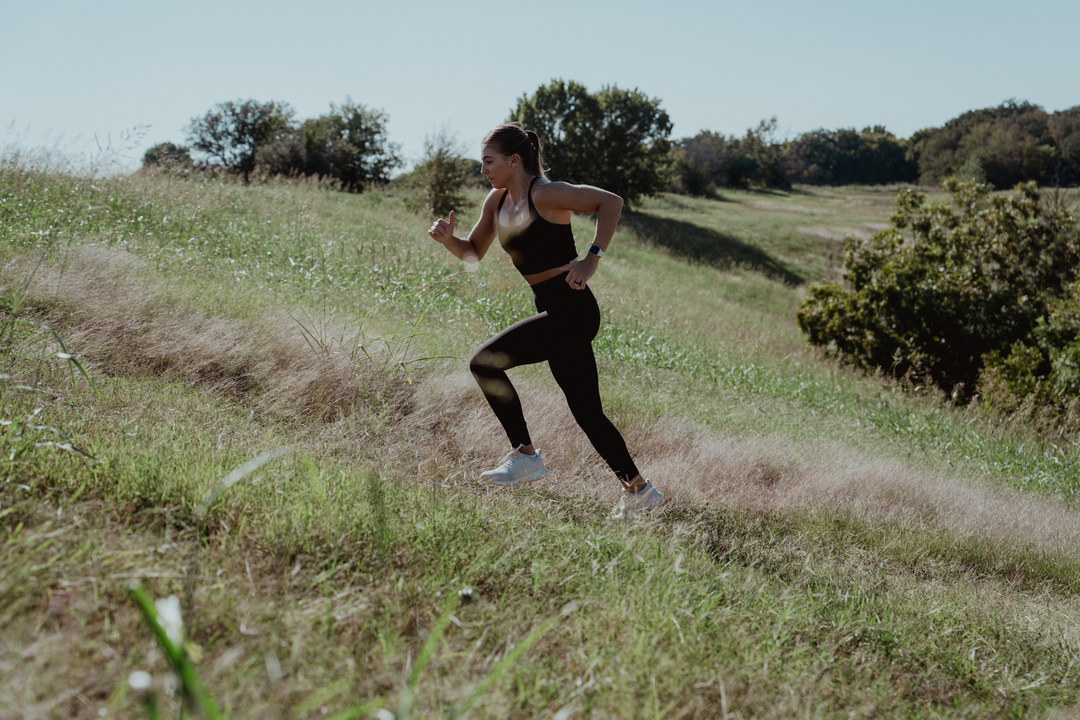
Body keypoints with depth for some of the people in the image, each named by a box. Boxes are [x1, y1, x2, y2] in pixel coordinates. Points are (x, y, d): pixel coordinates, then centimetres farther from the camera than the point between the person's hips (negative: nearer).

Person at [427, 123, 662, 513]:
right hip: (554, 312, 9)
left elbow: (611, 201, -21)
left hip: (570, 309, -9)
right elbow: (474, 253, 20)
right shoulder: (497, 201, 11)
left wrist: (592, 258, -25)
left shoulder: (544, 194, -14)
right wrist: (449, 239, 0)